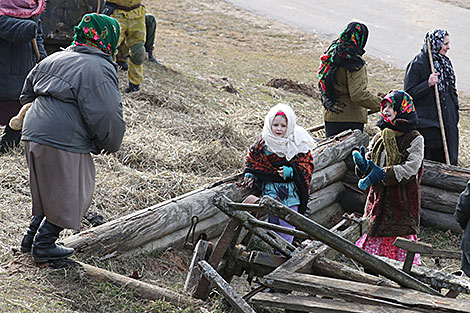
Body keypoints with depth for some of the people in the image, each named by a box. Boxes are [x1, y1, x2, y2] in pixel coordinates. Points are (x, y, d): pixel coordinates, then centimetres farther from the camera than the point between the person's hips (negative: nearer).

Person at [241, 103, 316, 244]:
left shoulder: (298, 144, -7)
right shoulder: (263, 143, -1)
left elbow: (306, 164, -4)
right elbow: (252, 158, 14)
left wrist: (291, 171, -20)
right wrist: (250, 175, 1)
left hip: (290, 190, -2)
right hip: (269, 189, 2)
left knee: (287, 220, -3)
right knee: (272, 218, 11)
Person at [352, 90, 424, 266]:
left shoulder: (414, 138, -5)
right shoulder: (378, 138, 12)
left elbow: (411, 168, -18)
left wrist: (383, 174, -26)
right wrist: (363, 165, -13)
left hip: (403, 201, -5)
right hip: (379, 198, 6)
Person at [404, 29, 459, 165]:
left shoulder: (444, 62, 12)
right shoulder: (417, 64, -12)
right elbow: (409, 93, -13)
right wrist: (428, 84, -26)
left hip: (447, 122, 7)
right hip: (427, 122, -7)